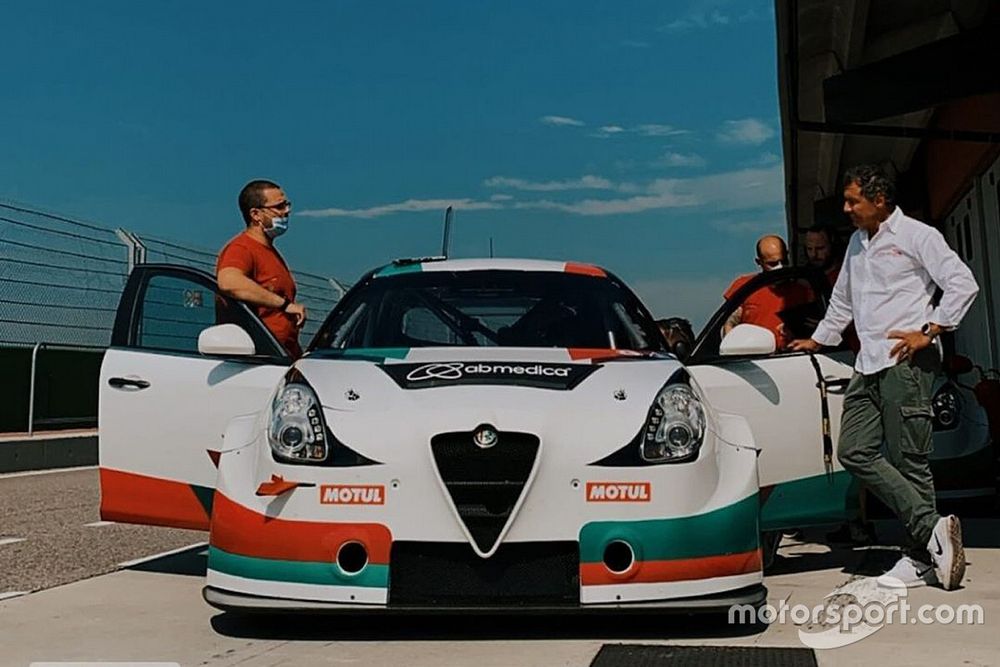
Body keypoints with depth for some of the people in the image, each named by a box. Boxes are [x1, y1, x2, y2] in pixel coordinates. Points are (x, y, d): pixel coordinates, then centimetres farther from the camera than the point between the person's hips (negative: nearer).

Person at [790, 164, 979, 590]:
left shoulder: (916, 235, 1)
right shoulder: (858, 243, 24)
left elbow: (963, 284, -6)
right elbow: (842, 300, 35)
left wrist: (928, 331, -12)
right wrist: (819, 339, 36)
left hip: (906, 362, -7)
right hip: (868, 364, 8)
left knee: (908, 460, -8)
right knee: (854, 451, -5)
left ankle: (922, 559, 0)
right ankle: (932, 529, -5)